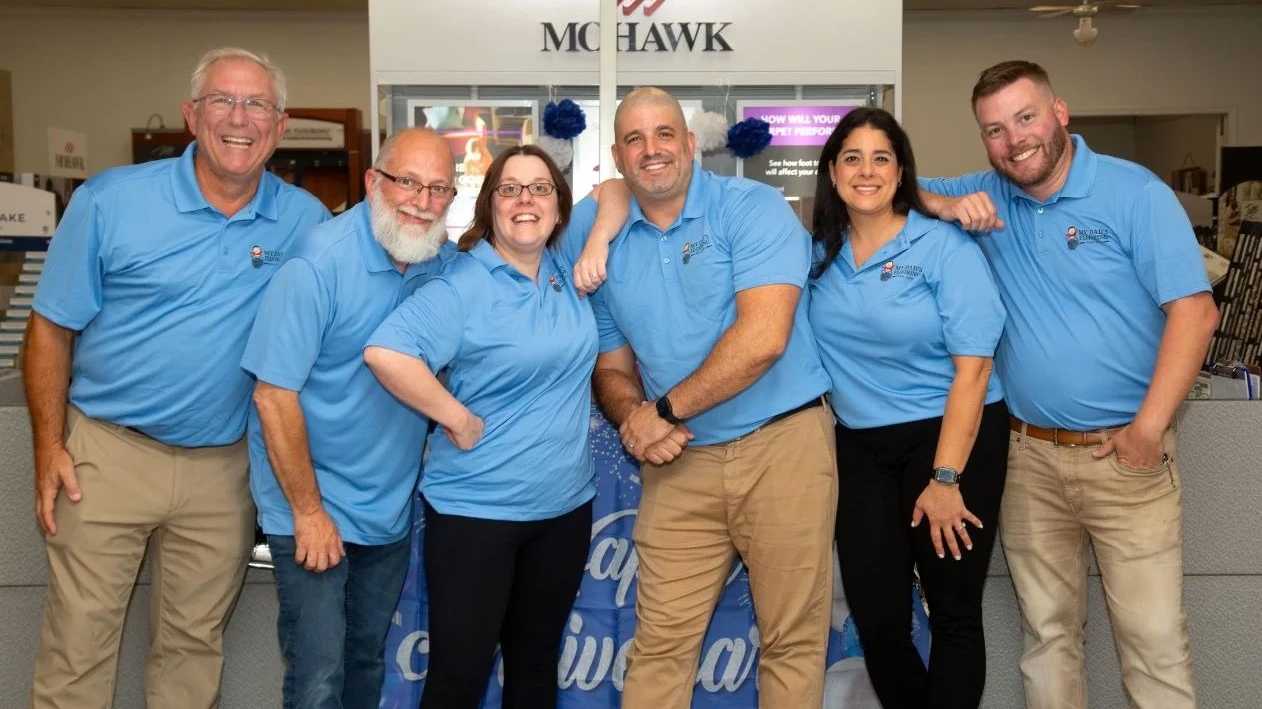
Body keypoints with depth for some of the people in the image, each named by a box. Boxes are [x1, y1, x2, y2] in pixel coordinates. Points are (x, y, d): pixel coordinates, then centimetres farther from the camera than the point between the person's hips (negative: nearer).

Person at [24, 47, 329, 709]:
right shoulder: (111, 201, -6)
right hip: (108, 453, -1)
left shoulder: (306, 220, -1)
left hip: (223, 466, 2)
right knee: (77, 641, 6)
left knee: (195, 642, 15)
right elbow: (51, 329, -1)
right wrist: (49, 447, -4)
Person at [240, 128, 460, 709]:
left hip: (391, 510, 6)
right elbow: (273, 394, -19)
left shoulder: (445, 262, -3)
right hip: (315, 509, -5)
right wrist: (309, 511, -15)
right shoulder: (320, 262, -20)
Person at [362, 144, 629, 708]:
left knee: (537, 657, 19)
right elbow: (385, 352, -26)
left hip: (566, 505, 6)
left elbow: (613, 191, 17)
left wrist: (598, 244, -2)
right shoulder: (463, 285, -14)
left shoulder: (565, 261, 5)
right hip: (476, 509, -6)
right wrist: (461, 421, -20)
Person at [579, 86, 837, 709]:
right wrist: (634, 419, -7)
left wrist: (665, 410, -13)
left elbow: (764, 337, -19)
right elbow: (612, 368, 16)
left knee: (792, 639, 7)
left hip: (781, 445, -4)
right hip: (679, 462, 4)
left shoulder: (751, 208, -7)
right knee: (660, 642, 6)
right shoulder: (610, 246, 9)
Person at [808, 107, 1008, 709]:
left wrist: (945, 478, -15)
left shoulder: (945, 245, -10)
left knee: (954, 615, 6)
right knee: (876, 618, 7)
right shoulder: (818, 252, 4)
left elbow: (973, 366, -13)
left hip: (951, 436, -4)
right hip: (861, 448, 4)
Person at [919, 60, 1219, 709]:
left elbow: (1195, 311, -11)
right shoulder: (987, 197, 5)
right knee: (1047, 630, 13)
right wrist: (945, 205, -12)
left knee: (1155, 638, -1)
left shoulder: (1134, 192, -7)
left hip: (1124, 454, -3)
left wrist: (1148, 428, -16)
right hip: (1027, 454, 4)